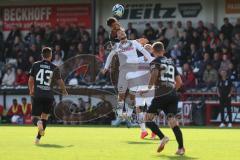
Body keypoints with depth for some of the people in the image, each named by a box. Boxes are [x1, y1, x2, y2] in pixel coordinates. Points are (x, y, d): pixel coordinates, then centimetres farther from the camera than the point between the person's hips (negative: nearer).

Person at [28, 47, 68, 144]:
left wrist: (31, 91, 24)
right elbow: (60, 82, 7)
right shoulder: (55, 68, 2)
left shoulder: (35, 65, 3)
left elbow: (30, 80, 5)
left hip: (37, 95, -1)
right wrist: (64, 91, 27)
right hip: (49, 96, 1)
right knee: (45, 116, 18)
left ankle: (38, 122, -33)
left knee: (34, 117, 3)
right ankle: (38, 138, 12)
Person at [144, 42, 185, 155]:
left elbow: (155, 73, -19)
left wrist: (150, 85, -5)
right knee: (172, 120, 1)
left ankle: (162, 137, -14)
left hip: (161, 95, -6)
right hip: (173, 95, 6)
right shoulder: (171, 62, 22)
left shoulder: (155, 62, 3)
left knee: (148, 118, 4)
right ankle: (181, 147, -12)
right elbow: (179, 82, 21)